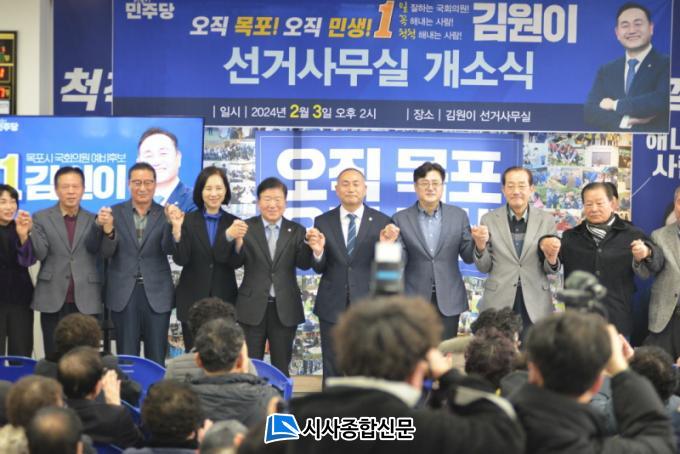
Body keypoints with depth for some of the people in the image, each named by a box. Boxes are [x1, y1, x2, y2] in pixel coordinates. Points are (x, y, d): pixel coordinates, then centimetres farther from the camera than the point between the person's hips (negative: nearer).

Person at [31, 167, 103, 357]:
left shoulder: (94, 220, 9)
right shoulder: (41, 218, 7)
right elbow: (39, 254, -4)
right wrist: (28, 233, -21)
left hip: (86, 301, 1)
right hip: (53, 300, 0)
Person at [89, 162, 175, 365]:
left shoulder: (164, 214, 3)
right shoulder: (115, 212, 2)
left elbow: (169, 249, -9)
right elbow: (107, 253, -5)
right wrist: (107, 228, -24)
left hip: (156, 293, 0)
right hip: (124, 293, 0)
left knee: (156, 358, 4)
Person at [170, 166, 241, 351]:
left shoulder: (234, 223, 4)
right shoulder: (188, 221, 1)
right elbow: (181, 259, -8)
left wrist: (229, 236, -26)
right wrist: (177, 230, -24)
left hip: (224, 300, 1)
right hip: (192, 300, -1)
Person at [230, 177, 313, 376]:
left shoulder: (296, 231, 3)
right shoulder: (246, 228, -1)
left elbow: (304, 264, -9)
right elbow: (235, 263, -9)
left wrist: (311, 246, -30)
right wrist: (238, 240, -29)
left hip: (285, 309, 1)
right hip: (253, 307, -1)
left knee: (281, 366, 11)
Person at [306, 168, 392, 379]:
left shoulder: (382, 222, -2)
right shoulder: (323, 222, 2)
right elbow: (319, 268, 3)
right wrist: (318, 251, -19)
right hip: (332, 306, 1)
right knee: (332, 372, 9)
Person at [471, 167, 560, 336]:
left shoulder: (546, 220, 3)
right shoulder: (489, 219, 2)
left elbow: (550, 269, 7)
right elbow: (484, 267, 5)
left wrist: (551, 258, -15)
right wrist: (480, 246, -15)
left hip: (535, 306, 1)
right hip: (498, 304, 0)